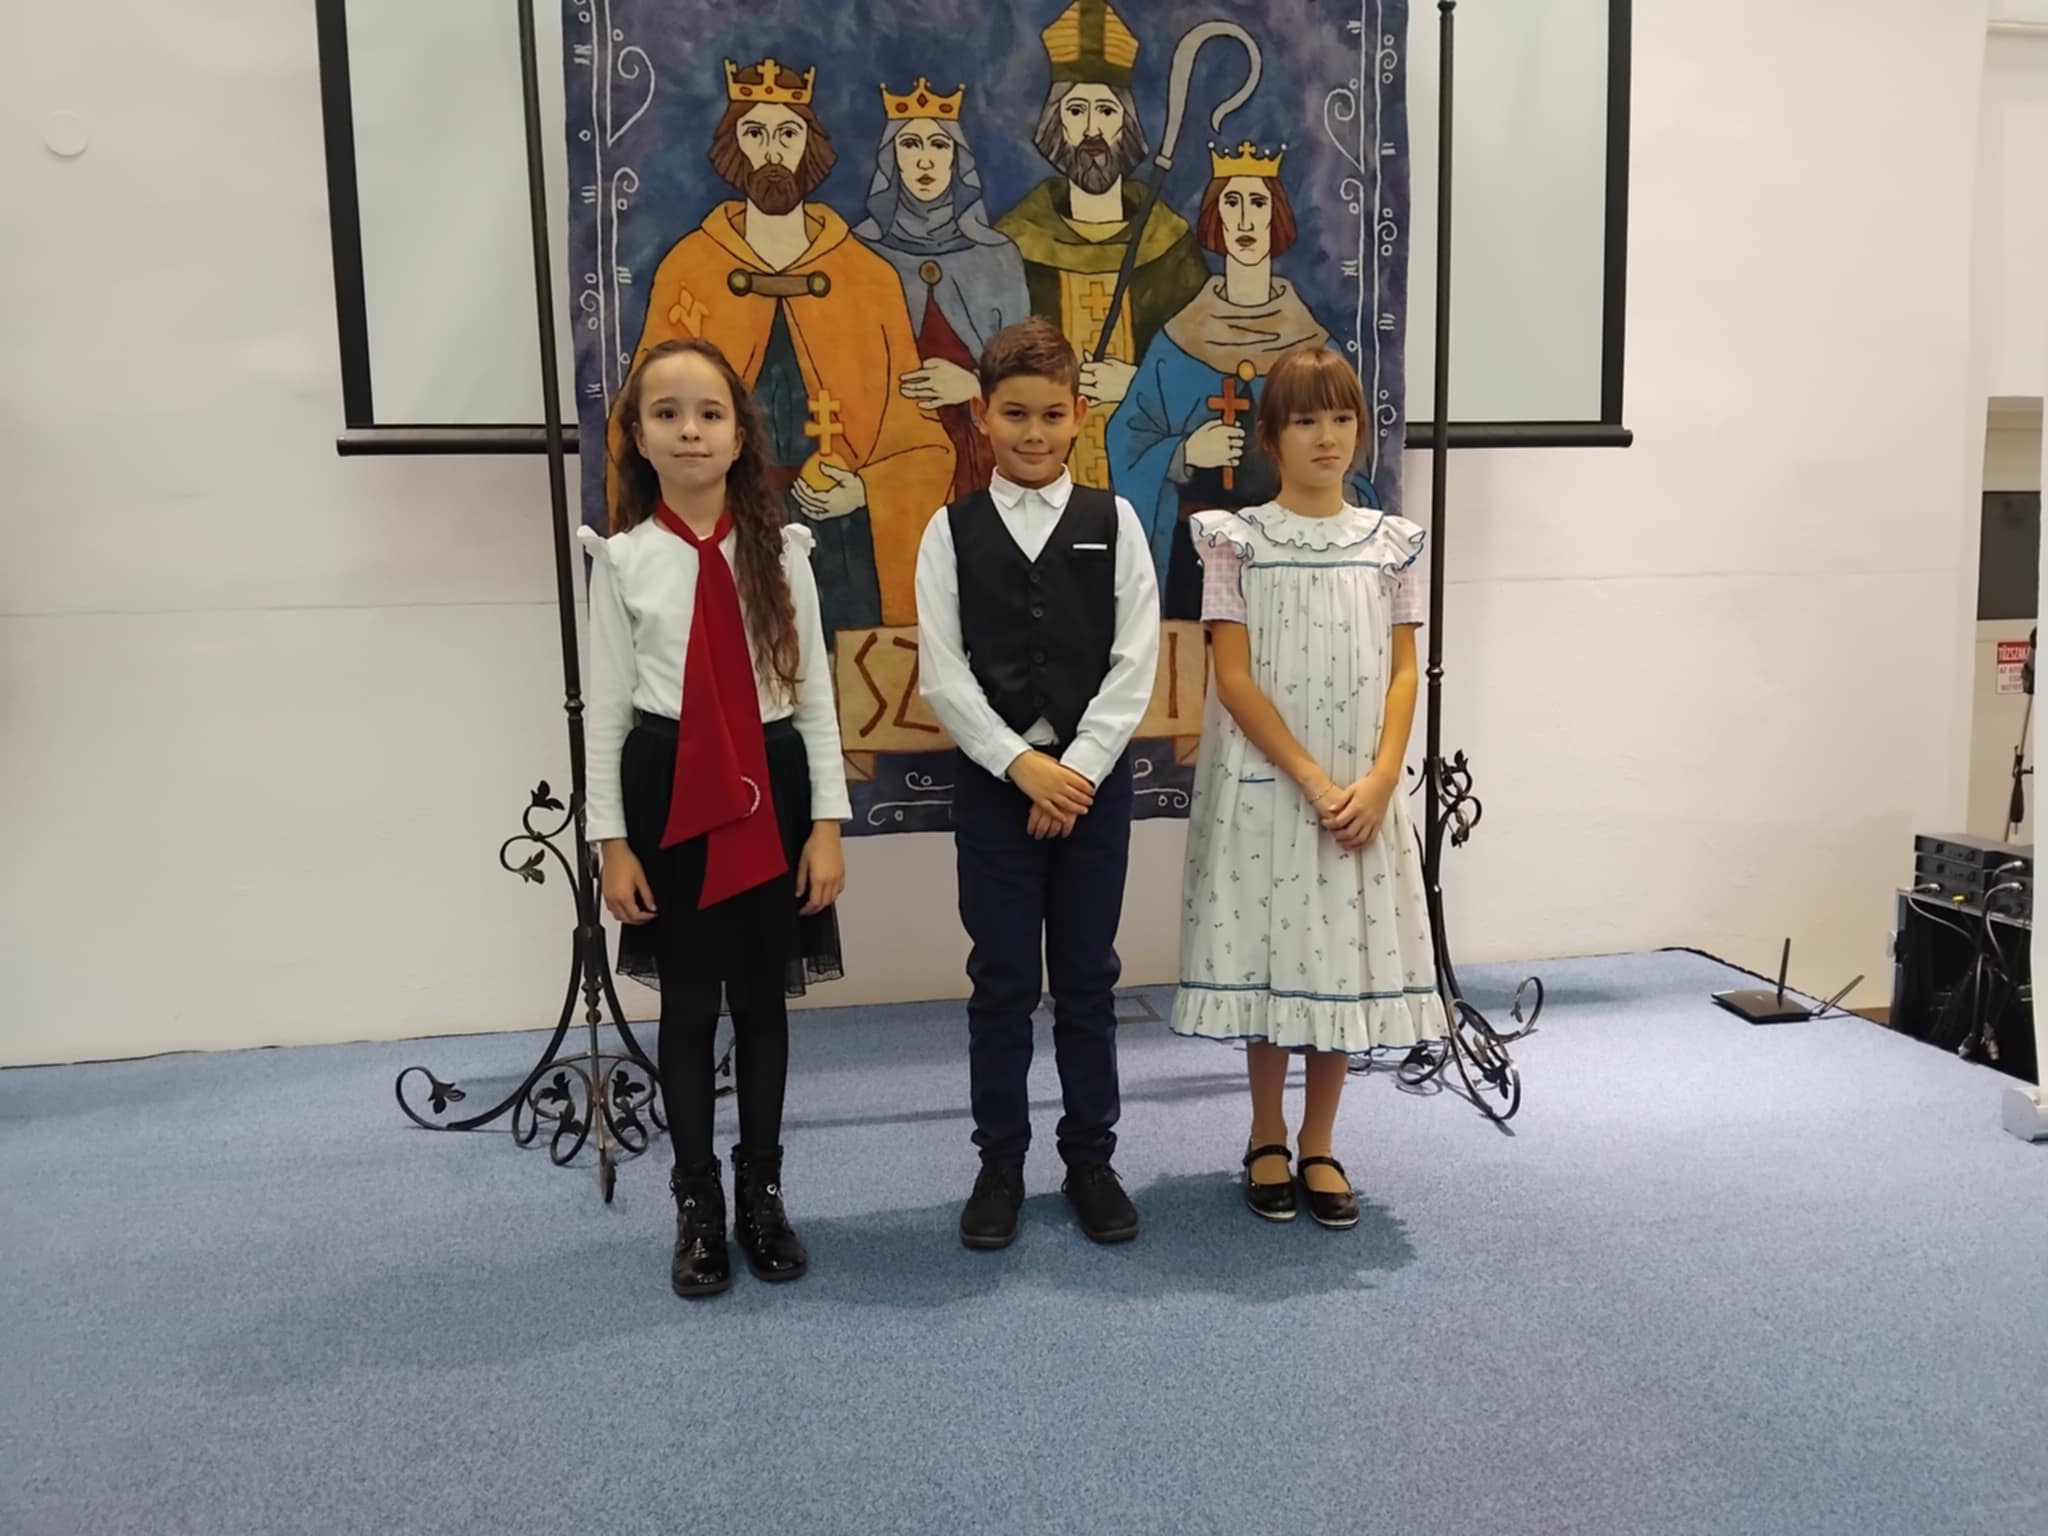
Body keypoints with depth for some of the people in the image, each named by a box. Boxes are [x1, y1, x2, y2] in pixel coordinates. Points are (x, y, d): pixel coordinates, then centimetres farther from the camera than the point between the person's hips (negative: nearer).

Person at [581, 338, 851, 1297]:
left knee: (763, 999, 12)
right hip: (669, 792, -1)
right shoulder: (623, 558, -2)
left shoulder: (780, 550, 0)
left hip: (770, 786, 1)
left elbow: (814, 692, 1)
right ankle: (698, 1207, 27)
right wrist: (611, 839, -4)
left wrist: (827, 821, -3)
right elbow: (606, 706, 0)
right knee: (688, 1004, 10)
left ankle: (761, 1194, 30)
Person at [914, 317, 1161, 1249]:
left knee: (1087, 978, 9)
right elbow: (943, 676, -5)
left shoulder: (1113, 523, 2)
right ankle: (1000, 1163, 21)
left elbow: (1135, 664, -3)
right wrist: (1023, 765, -13)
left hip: (1095, 775, 1)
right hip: (993, 779, 0)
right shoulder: (952, 531, 1)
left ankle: (1090, 1159, 24)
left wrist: (1079, 768, -11)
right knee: (1001, 981, 7)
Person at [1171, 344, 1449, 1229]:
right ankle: (1267, 1140, 22)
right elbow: (1233, 679, -8)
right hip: (1266, 784, -2)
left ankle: (1319, 1146, 22)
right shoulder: (1239, 540, -3)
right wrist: (1311, 780, -14)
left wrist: (1378, 778, -11)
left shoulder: (1388, 543, 6)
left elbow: (1403, 672, 3)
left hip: (1362, 791, 3)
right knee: (1268, 956, 4)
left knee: (1346, 960, 6)